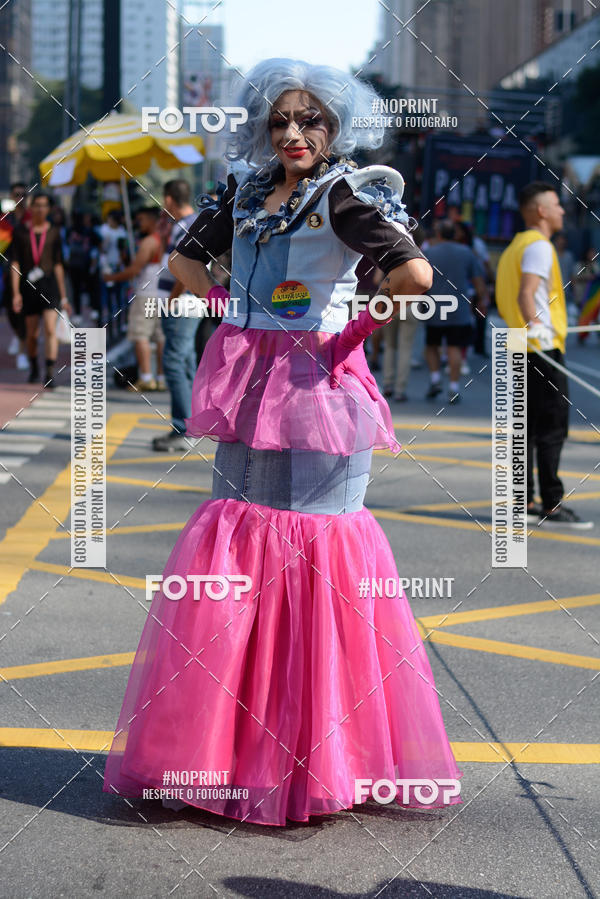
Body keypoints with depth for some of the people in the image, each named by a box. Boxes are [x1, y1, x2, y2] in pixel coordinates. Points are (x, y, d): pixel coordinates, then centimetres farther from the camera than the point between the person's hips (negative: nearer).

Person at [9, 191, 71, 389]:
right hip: (28, 285, 1)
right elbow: (15, 263, 0)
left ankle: (50, 374, -21)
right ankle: (33, 368, 34)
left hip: (49, 284, -1)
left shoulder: (53, 232, 6)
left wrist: (63, 296, 11)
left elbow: (58, 264, 10)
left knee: (50, 329, -16)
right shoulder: (21, 231, 3)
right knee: (32, 333, 10)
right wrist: (15, 292, -8)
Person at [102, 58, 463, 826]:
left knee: (310, 550, -4)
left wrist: (355, 333, -12)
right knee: (230, 544, 7)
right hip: (249, 391, 6)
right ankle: (235, 745, 16)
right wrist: (230, 316, 12)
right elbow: (185, 260, 24)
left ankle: (321, 756, 6)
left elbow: (414, 274, -23)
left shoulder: (345, 197, -8)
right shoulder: (245, 194, 11)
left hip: (317, 390, -6)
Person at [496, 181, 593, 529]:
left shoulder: (516, 246, 18)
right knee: (553, 428, -7)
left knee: (528, 427, 11)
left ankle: (524, 502, 14)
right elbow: (526, 294, -26)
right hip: (542, 349, -10)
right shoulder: (539, 246, -12)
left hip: (521, 348, 10)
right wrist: (535, 325, -39)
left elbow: (505, 300, 25)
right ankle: (551, 505, -8)